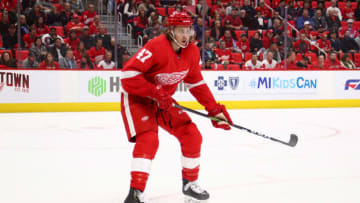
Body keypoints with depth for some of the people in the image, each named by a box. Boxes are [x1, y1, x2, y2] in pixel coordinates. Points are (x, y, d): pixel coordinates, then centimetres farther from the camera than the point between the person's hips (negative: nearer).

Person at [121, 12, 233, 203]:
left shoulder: (192, 52, -4)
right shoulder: (156, 47, -27)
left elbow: (196, 83, 9)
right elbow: (129, 73, -31)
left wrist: (215, 109, 5)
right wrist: (155, 92, -32)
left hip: (163, 100, 7)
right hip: (136, 98, -7)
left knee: (191, 135, 1)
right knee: (148, 139, -26)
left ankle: (190, 184, 19)